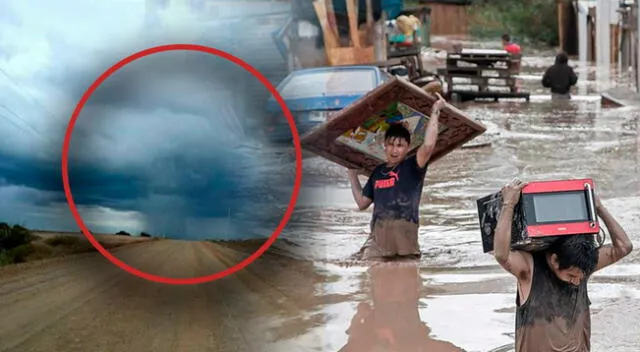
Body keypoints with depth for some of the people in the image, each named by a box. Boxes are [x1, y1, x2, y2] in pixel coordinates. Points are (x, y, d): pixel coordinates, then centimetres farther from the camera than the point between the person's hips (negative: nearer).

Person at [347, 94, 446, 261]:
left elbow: (428, 146, -16)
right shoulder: (378, 172, 20)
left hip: (404, 235, -4)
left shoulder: (412, 167, 4)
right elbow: (362, 202, 28)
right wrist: (353, 177, 31)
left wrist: (434, 113, -10)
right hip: (378, 236, 4)